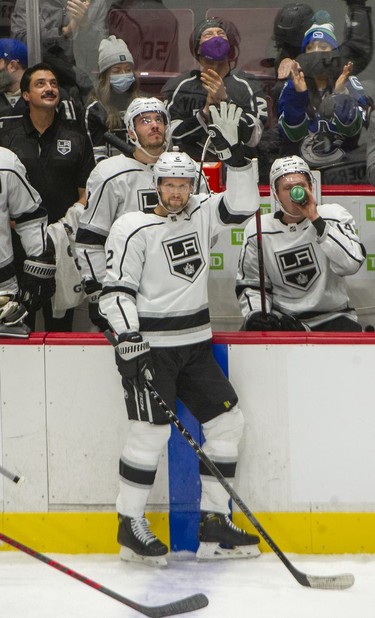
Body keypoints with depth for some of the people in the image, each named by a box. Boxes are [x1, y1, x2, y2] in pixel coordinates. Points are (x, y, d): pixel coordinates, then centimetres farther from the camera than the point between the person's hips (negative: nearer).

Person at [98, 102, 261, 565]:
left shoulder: (200, 215, 8)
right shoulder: (133, 230, -10)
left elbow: (242, 203, 3)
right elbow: (115, 291, -12)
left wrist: (233, 152, -7)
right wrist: (130, 342, -22)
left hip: (194, 343, 7)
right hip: (148, 344, -7)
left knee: (226, 420, 4)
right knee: (151, 431, -10)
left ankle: (213, 523, 10)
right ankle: (130, 526, 1)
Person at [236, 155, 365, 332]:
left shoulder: (333, 215, -3)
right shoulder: (257, 230, 2)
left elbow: (351, 264, -20)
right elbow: (250, 285, 8)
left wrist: (316, 219, -19)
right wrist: (256, 315, -13)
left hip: (332, 316, -2)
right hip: (281, 319, 2)